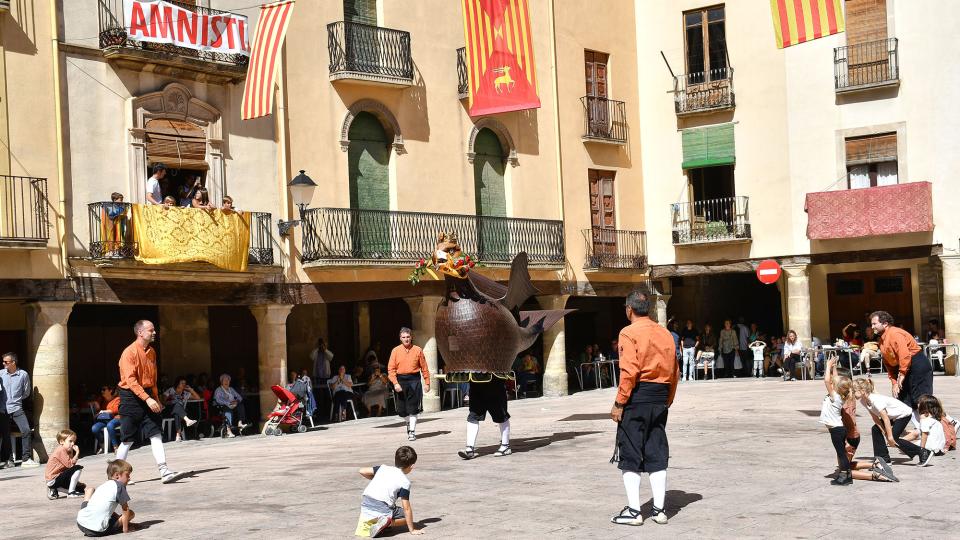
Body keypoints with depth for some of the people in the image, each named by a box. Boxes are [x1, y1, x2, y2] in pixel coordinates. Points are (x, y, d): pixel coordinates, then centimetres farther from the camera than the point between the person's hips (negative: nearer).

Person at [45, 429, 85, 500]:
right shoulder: (61, 450, -15)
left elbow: (71, 464, 10)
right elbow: (70, 464, -22)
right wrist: (77, 453, -19)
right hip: (54, 480, -10)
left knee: (81, 487, 16)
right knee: (78, 468, -18)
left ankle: (54, 490, 12)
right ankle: (71, 492, -12)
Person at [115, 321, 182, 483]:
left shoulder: (151, 351, 11)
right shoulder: (129, 352, -14)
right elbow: (130, 380, -21)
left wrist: (156, 398, 14)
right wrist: (147, 399, -28)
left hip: (148, 395, 7)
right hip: (131, 396, -7)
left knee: (156, 434, -4)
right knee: (128, 439, 0)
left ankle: (164, 472, -9)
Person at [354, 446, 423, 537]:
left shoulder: (383, 468, 13)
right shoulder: (405, 482, 0)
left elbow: (362, 471, 13)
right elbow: (406, 508, -3)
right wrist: (412, 530, 2)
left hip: (365, 507, 4)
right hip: (382, 511, -4)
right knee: (407, 516, 15)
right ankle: (388, 522, -11)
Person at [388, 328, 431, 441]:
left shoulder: (418, 350, 2)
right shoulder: (395, 351, 2)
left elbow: (424, 368, 5)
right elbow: (391, 369, -1)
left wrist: (427, 383, 2)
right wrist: (395, 383, -12)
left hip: (414, 380, -1)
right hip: (401, 381, 1)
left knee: (413, 408, -6)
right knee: (401, 409, 8)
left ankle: (412, 431, 1)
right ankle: (409, 423, 35)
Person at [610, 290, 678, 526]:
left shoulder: (629, 333, -9)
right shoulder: (665, 333, 10)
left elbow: (629, 371, -17)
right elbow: (675, 372, 11)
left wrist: (619, 403, -13)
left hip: (637, 399, -6)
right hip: (660, 399, 6)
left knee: (630, 456, 2)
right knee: (657, 455, 11)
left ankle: (633, 511, 2)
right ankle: (659, 509, 11)